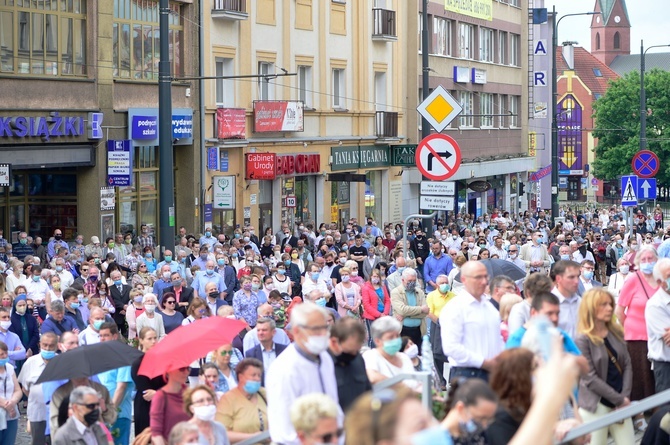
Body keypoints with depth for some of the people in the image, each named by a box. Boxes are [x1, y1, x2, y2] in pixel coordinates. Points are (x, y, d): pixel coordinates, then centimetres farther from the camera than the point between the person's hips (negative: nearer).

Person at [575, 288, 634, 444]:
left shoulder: (617, 333, 9)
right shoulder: (582, 340, -10)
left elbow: (627, 366, 7)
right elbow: (590, 379, -14)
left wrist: (625, 397, -7)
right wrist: (619, 400, -12)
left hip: (620, 403, 6)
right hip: (595, 405, -6)